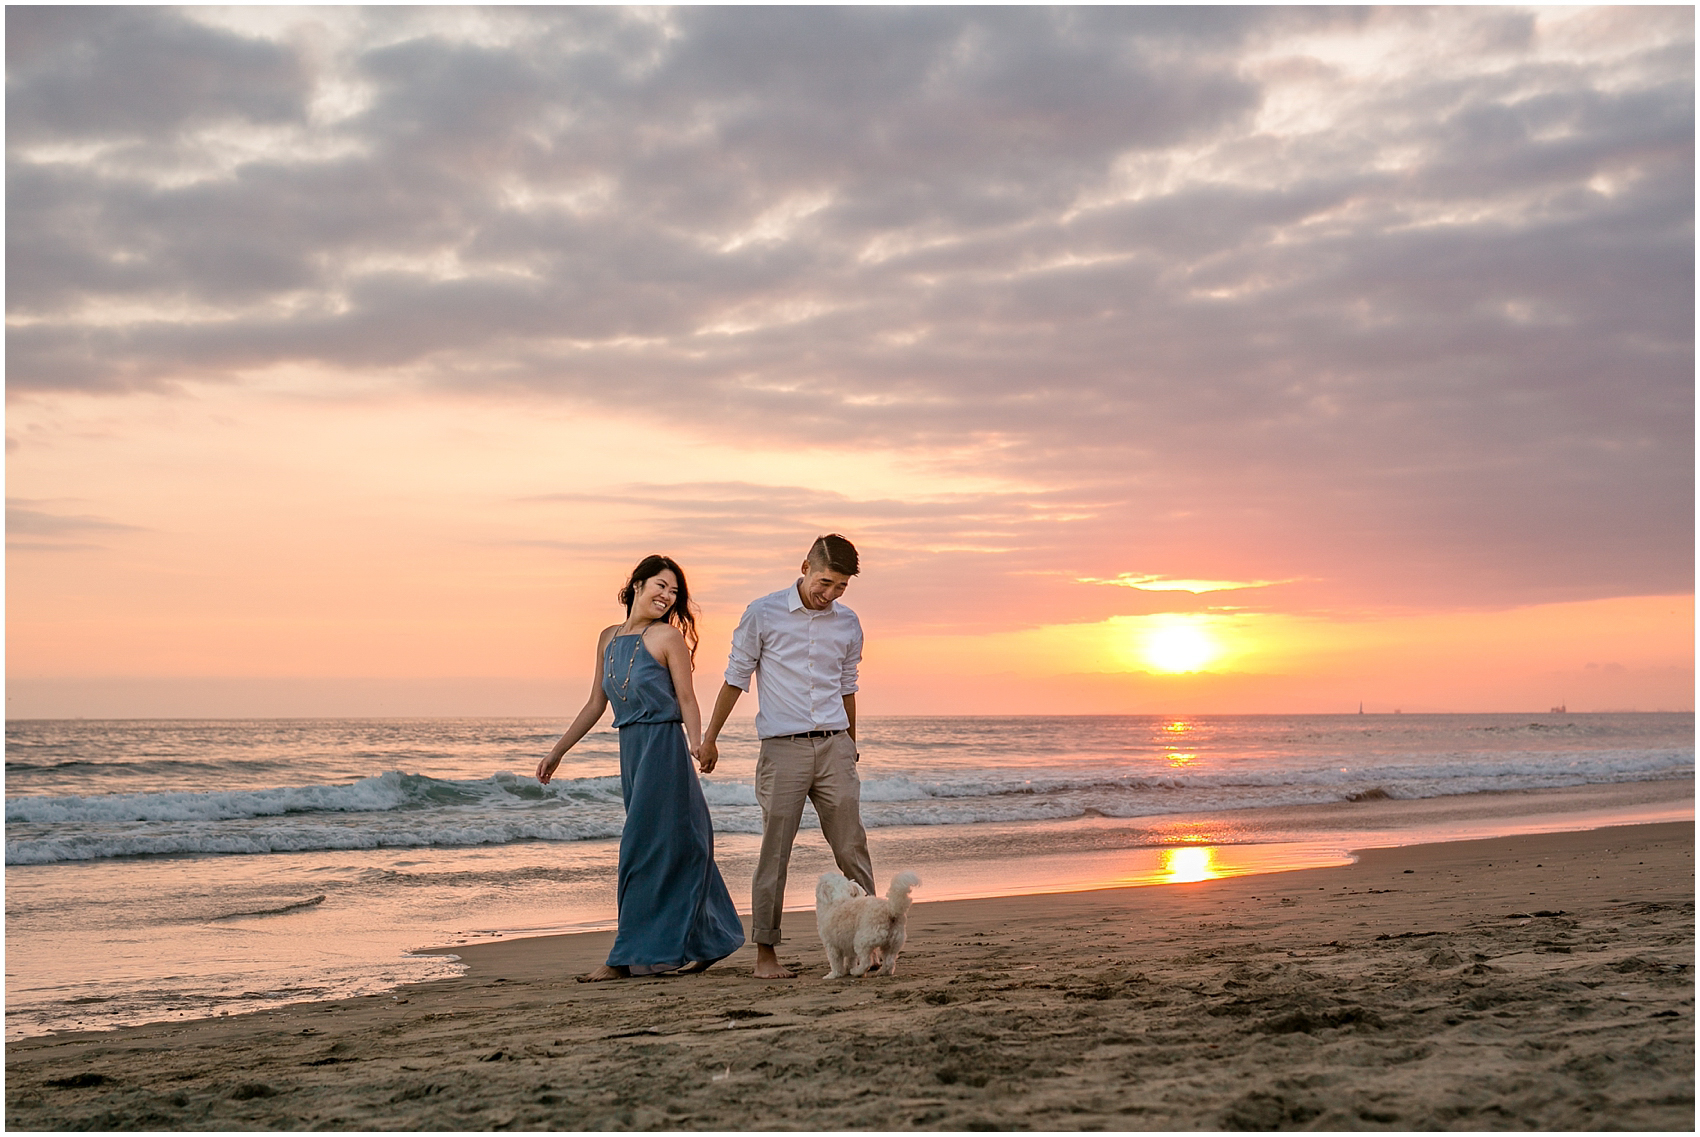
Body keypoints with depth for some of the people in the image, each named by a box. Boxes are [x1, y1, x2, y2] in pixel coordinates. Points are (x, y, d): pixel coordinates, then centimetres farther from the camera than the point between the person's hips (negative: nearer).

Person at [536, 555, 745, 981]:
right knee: (681, 849, 12)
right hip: (631, 749, 7)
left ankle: (629, 956, 0)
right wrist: (557, 751, 19)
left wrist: (698, 744, -26)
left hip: (663, 748, -7)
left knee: (645, 850, -5)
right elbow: (596, 704, 18)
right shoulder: (609, 638, 14)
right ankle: (706, 943, 21)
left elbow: (686, 699, -9)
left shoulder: (668, 636, -4)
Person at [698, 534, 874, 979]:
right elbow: (736, 678, 5)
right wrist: (710, 737, 7)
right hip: (783, 747, -3)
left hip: (834, 745, 3)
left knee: (851, 847, 2)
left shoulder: (848, 624, 9)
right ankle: (765, 951, 5)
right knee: (775, 851, -1)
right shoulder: (763, 615, -3)